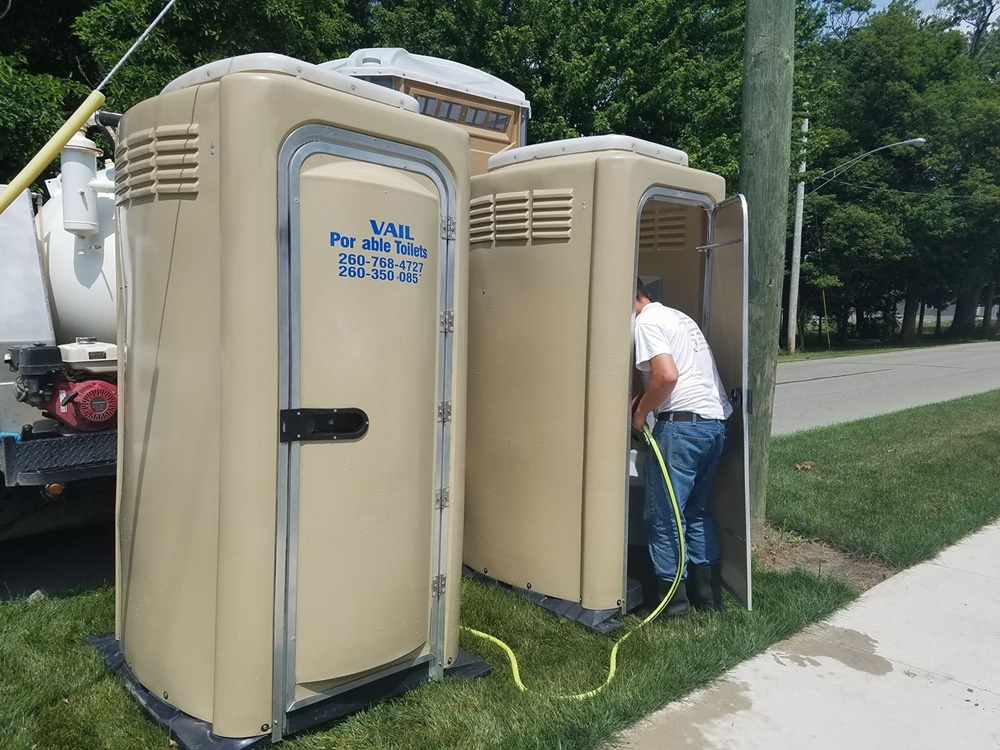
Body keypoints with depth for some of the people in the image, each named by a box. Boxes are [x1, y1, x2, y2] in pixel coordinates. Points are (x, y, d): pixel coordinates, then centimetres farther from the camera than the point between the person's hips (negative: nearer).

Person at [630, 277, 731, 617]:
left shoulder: (646, 322, -6)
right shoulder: (678, 316, 23)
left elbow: (666, 375, -20)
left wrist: (639, 414, -7)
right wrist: (638, 402, 22)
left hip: (682, 425, -9)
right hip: (717, 423, 10)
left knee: (664, 518, 1)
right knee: (698, 512, 20)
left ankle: (674, 606, 9)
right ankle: (709, 598, 25)